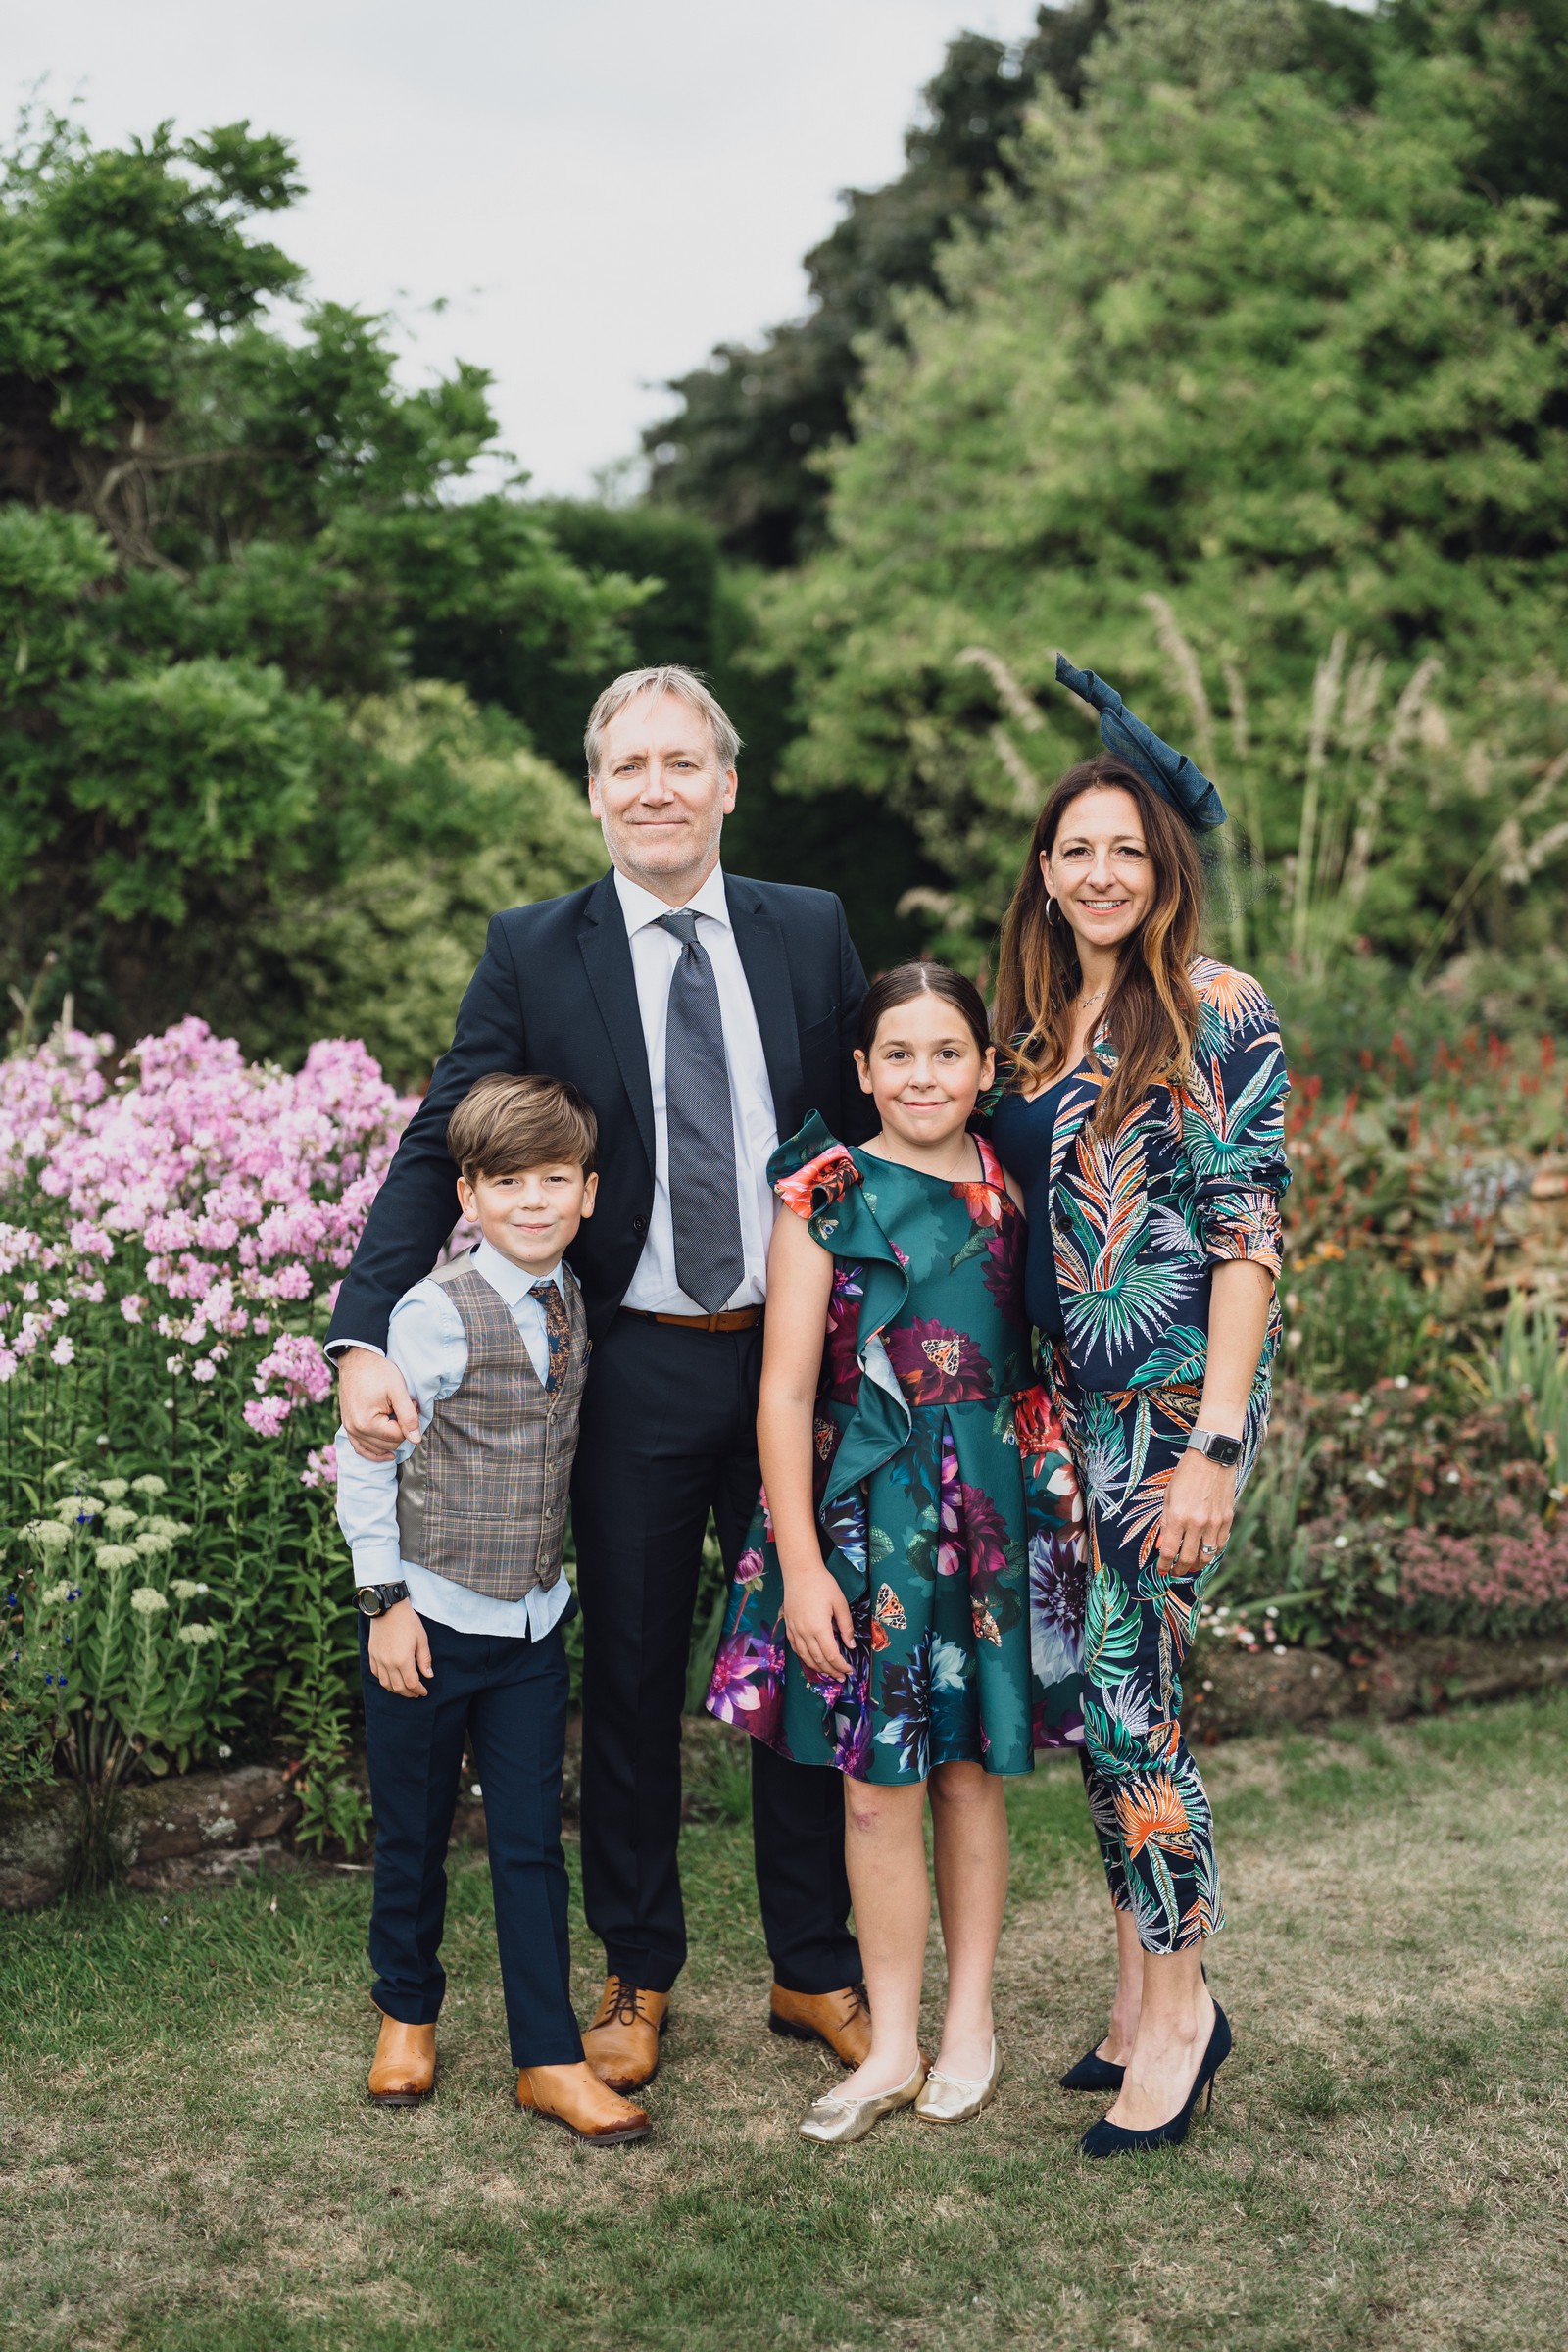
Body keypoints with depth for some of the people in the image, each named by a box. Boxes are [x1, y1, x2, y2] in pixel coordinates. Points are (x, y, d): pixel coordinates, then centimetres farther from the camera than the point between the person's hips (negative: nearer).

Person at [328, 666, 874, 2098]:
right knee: (633, 1674, 11)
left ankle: (816, 1969, 29)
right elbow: (437, 1153, -7)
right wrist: (365, 1337, -21)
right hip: (635, 1368, -1)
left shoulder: (811, 932, 2)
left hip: (796, 1352, 2)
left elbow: (871, 1126, 9)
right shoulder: (536, 955, -3)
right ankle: (637, 1976, 29)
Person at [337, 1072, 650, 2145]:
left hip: (535, 1622, 4)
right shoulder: (438, 1312, -15)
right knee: (415, 1835, 11)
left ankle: (551, 2058, 14)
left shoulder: (575, 1304, 2)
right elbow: (366, 1458, -11)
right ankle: (408, 2015, 33)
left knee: (533, 1842, 6)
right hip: (431, 1619, -4)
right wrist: (386, 1599, -11)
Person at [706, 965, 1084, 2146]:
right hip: (865, 1512, -2)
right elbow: (787, 1390, -6)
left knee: (970, 1770, 11)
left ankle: (970, 2023, 26)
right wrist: (801, 1564, -10)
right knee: (879, 1789, 3)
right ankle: (893, 2048, 17)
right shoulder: (828, 1194, -5)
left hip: (993, 1504, 2)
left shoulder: (1011, 1189, 3)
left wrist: (1062, 1502, 4)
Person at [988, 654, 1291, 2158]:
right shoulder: (1035, 1024, 12)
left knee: (1125, 1686, -7)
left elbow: (1248, 1232, -13)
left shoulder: (1218, 1015, -8)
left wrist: (1215, 1445, -17)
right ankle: (1141, 1992, 22)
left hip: (1177, 1394, -6)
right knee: (1091, 1688, 9)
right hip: (1066, 1399, 7)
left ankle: (1180, 2005, 9)